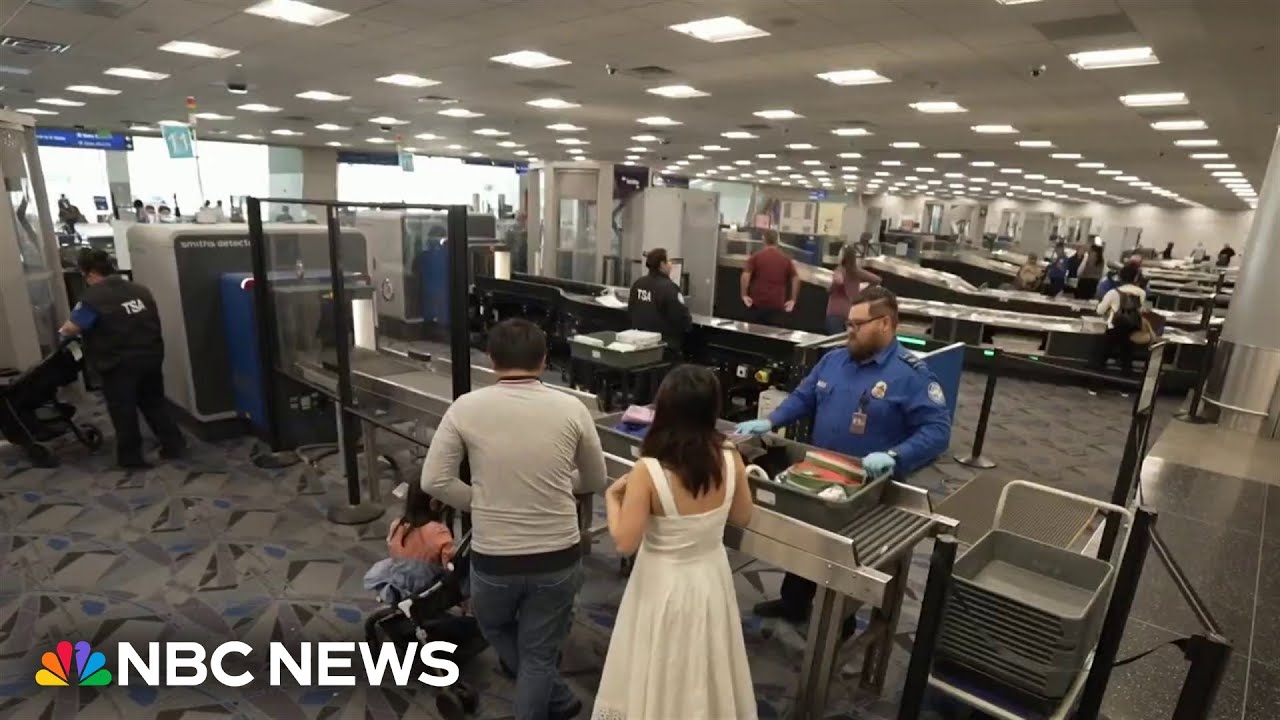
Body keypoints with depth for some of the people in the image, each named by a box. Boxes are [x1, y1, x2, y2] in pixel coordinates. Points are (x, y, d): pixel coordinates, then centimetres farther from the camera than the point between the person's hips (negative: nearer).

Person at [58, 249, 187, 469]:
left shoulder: (93, 298, -14)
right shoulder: (140, 290, 8)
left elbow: (72, 329, -15)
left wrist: (63, 331, 7)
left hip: (119, 365, -6)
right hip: (151, 358, 6)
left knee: (123, 411, 7)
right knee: (155, 404, 18)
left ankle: (131, 457, 15)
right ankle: (174, 445, 19)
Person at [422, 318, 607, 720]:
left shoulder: (466, 408, -9)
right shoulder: (571, 409, -8)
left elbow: (434, 481, -6)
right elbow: (596, 482, 4)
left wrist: (481, 503, 8)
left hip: (492, 559, 1)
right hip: (558, 558, 0)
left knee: (495, 629, 31)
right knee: (540, 656, 20)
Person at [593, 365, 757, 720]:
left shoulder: (648, 472, -27)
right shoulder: (731, 460, -14)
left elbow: (625, 543, -19)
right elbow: (742, 518, 1)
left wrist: (612, 499, -4)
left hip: (663, 586, -4)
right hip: (711, 578, 4)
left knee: (658, 677, 21)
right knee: (706, 675, 27)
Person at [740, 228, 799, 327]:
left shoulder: (756, 257, 1)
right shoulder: (786, 259, 8)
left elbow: (745, 276, -11)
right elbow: (796, 278, 4)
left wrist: (744, 295, -6)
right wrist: (793, 300, 6)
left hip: (757, 303, -1)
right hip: (777, 305, 1)